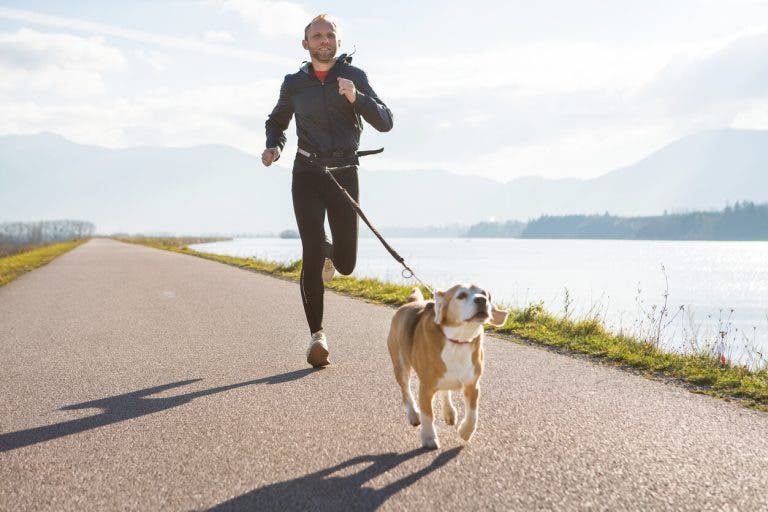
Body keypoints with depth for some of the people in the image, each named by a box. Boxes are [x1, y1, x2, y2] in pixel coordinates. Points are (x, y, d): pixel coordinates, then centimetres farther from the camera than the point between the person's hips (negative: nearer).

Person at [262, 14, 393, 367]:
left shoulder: (354, 77, 3)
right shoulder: (294, 84, 7)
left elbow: (385, 122, -5)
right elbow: (276, 122, 24)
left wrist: (355, 97, -22)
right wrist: (273, 147, 3)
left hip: (344, 175, 0)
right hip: (306, 175, 0)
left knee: (346, 265, 2)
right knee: (311, 256, -13)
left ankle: (329, 251, 41)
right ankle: (316, 335, -6)